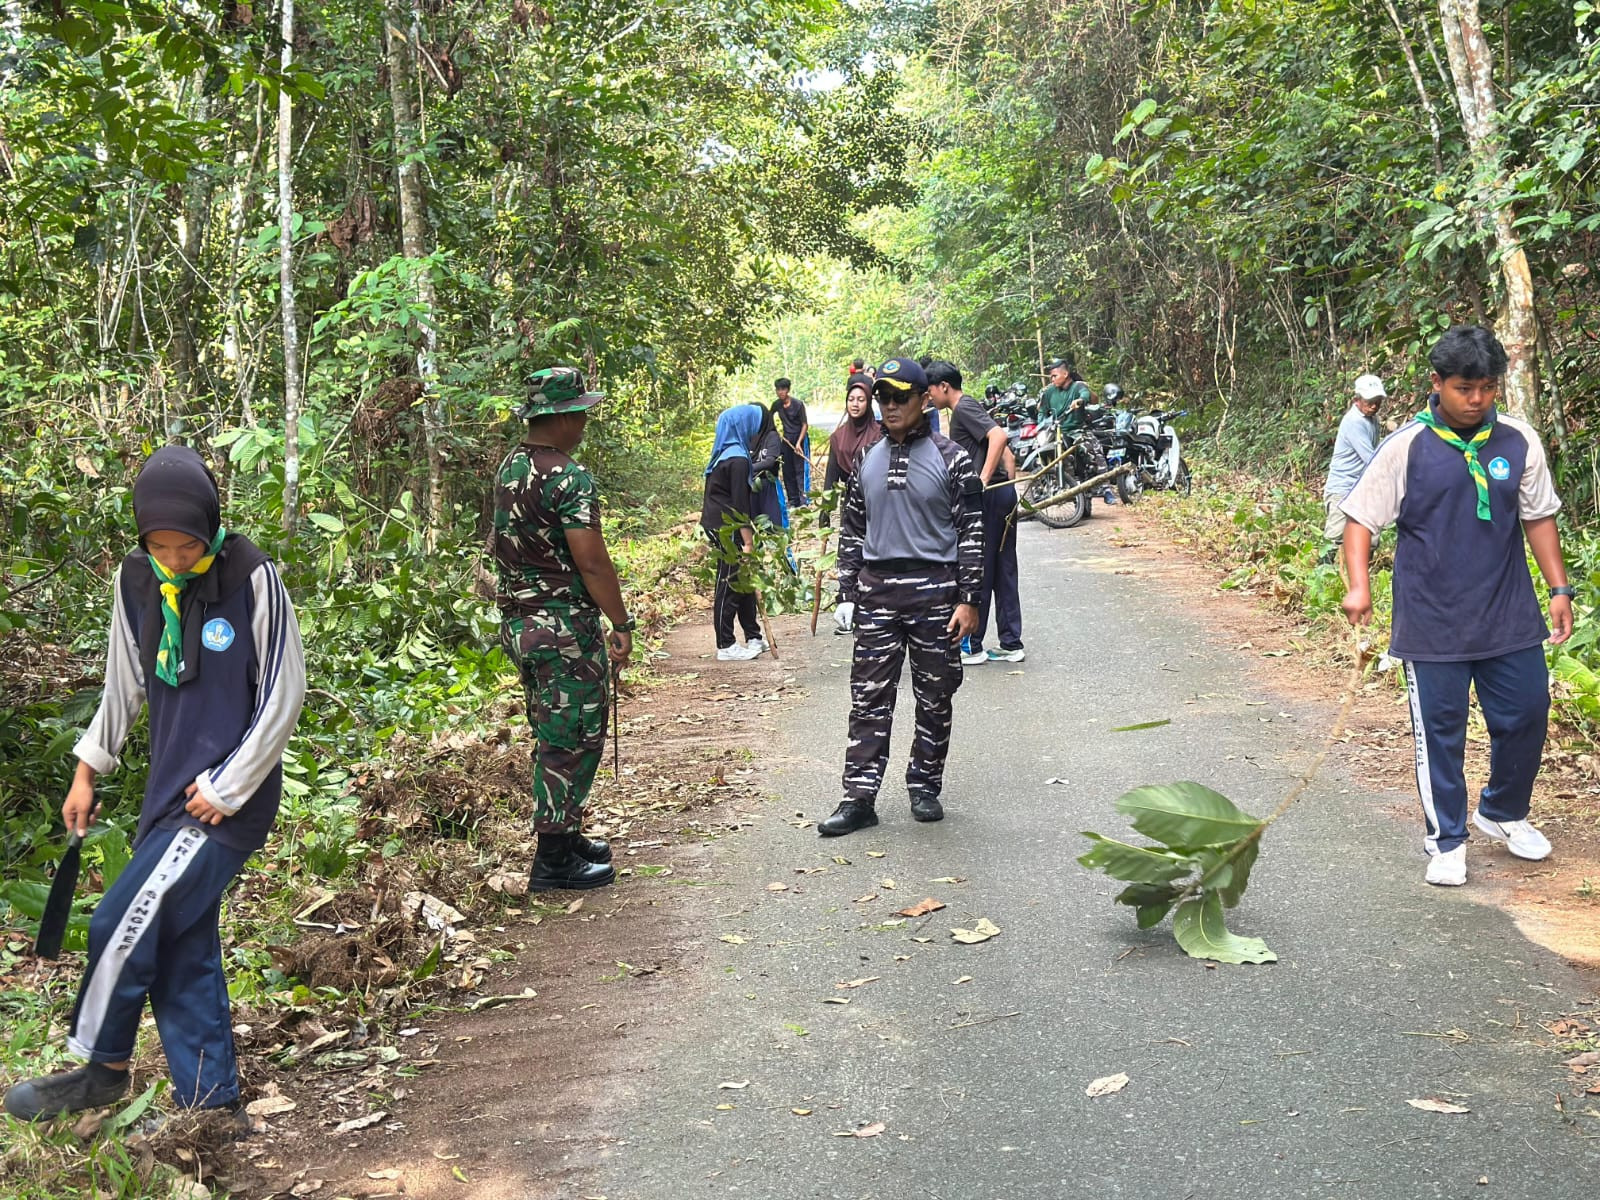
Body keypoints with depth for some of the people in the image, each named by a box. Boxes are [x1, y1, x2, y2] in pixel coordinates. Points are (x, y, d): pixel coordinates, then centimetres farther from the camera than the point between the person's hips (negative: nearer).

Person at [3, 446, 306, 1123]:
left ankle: (102, 1071, 15)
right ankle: (210, 1104, 20)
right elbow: (126, 685, 17)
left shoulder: (253, 580, -14)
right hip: (169, 795, 6)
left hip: (230, 800, -6)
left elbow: (283, 698, -10)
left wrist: (226, 790, -10)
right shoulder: (134, 583, 3)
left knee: (123, 925, -7)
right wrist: (88, 770, 17)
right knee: (182, 951, 8)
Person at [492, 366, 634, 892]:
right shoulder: (569, 478, -19)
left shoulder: (508, 469, 9)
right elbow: (591, 561, -22)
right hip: (564, 626, -9)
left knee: (553, 735, 19)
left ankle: (563, 836, 31)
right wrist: (622, 624, -13)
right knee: (573, 740, 1)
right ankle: (554, 860, 7)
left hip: (517, 621, 9)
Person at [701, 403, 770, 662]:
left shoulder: (725, 453, 12)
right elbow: (740, 504, -20)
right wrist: (747, 541, -18)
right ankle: (725, 646, 5)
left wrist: (748, 535, 24)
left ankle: (753, 638, 23)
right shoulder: (737, 459, -18)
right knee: (729, 585, -2)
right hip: (728, 531, -10)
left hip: (719, 526, 10)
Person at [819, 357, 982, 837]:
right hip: (876, 592, 3)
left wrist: (968, 599, -9)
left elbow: (972, 531, -3)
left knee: (935, 698, 7)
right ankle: (860, 797, 4)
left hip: (934, 591, -3)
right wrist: (847, 595, 7)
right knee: (868, 698, 1)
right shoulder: (866, 460, 10)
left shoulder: (950, 458, -2)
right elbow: (851, 531, 14)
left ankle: (925, 787, 21)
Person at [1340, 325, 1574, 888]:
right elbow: (1361, 518, -5)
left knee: (1525, 716, 12)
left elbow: (1538, 517, 10)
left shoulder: (1519, 442, 1)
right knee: (1439, 731, 5)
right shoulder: (1406, 447, -9)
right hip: (1433, 624, -3)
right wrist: (1359, 584, -18)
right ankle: (1446, 841, 22)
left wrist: (1560, 590, 8)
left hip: (1510, 618, 3)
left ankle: (1503, 813, 38)